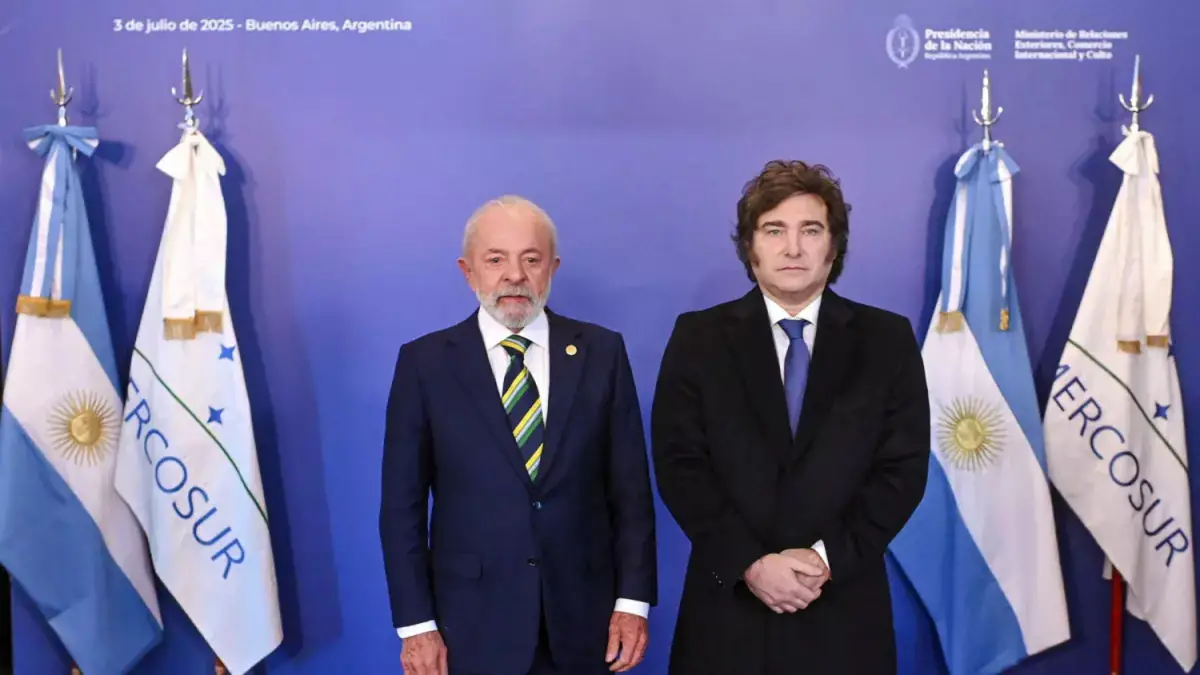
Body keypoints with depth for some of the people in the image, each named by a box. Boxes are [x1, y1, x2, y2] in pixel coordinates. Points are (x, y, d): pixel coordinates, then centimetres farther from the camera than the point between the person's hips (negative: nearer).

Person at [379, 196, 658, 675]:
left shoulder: (602, 352, 0)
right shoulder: (425, 362, -4)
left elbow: (630, 486, 1)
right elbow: (403, 504, -2)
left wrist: (633, 600, -3)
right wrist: (416, 623, -5)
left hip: (582, 616, 2)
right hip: (472, 622, -1)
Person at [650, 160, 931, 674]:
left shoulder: (888, 340, 3)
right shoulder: (697, 337, 1)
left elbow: (904, 468, -2)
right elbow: (679, 464, -5)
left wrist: (829, 556, -12)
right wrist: (749, 563, -14)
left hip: (844, 609, 1)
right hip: (729, 603, 0)